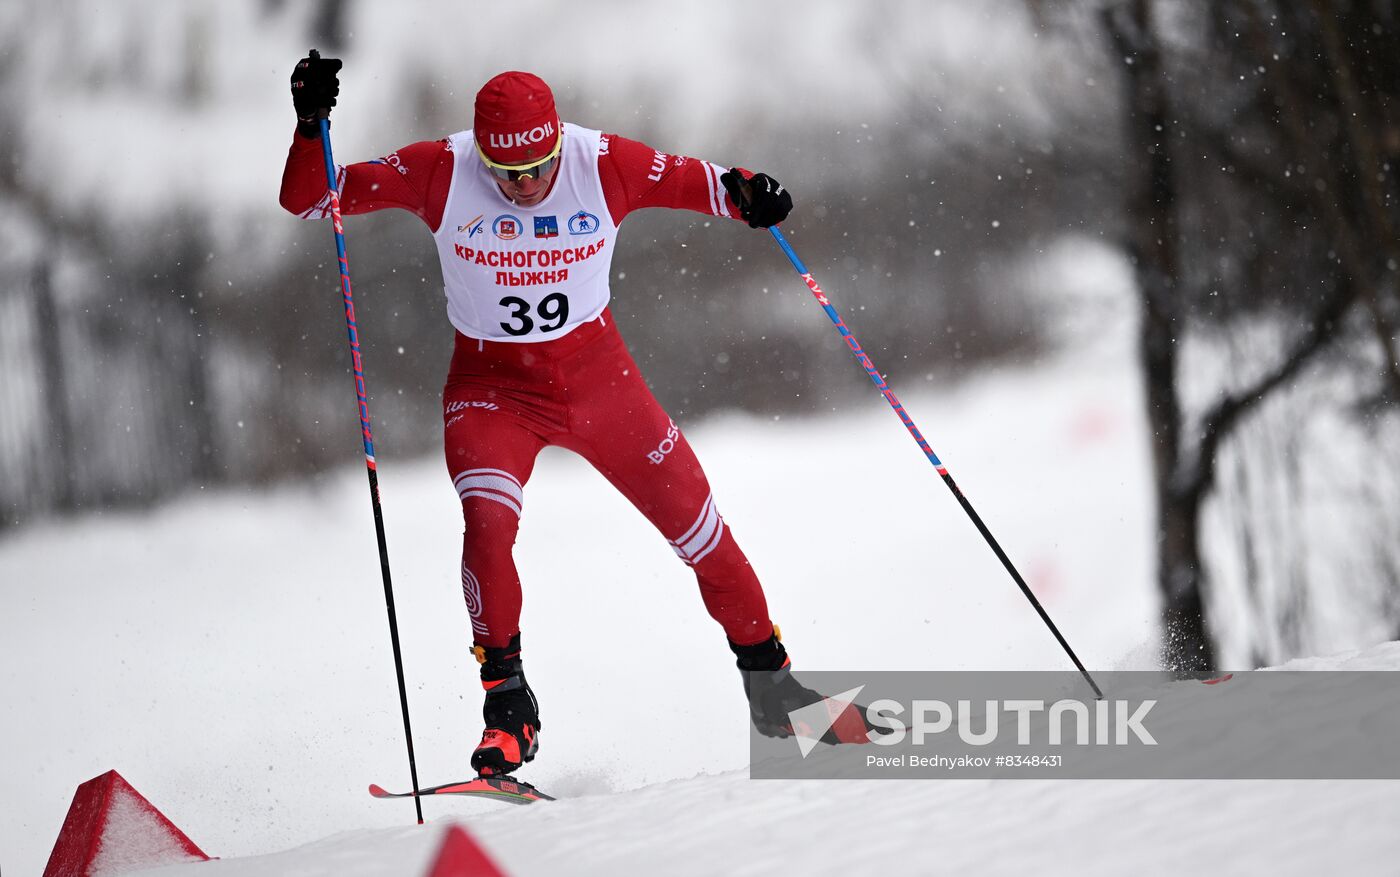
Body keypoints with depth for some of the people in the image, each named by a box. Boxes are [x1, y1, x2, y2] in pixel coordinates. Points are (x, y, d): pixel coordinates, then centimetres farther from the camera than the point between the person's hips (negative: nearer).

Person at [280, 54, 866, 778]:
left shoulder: (603, 166, -16)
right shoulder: (441, 173, -18)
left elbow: (699, 182, -3)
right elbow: (309, 198, -14)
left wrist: (745, 194, -26)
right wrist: (311, 127, -32)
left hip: (597, 372, 2)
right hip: (491, 385, -1)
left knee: (693, 518, 4)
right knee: (488, 522, -27)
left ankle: (766, 675, 26)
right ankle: (508, 706, -12)